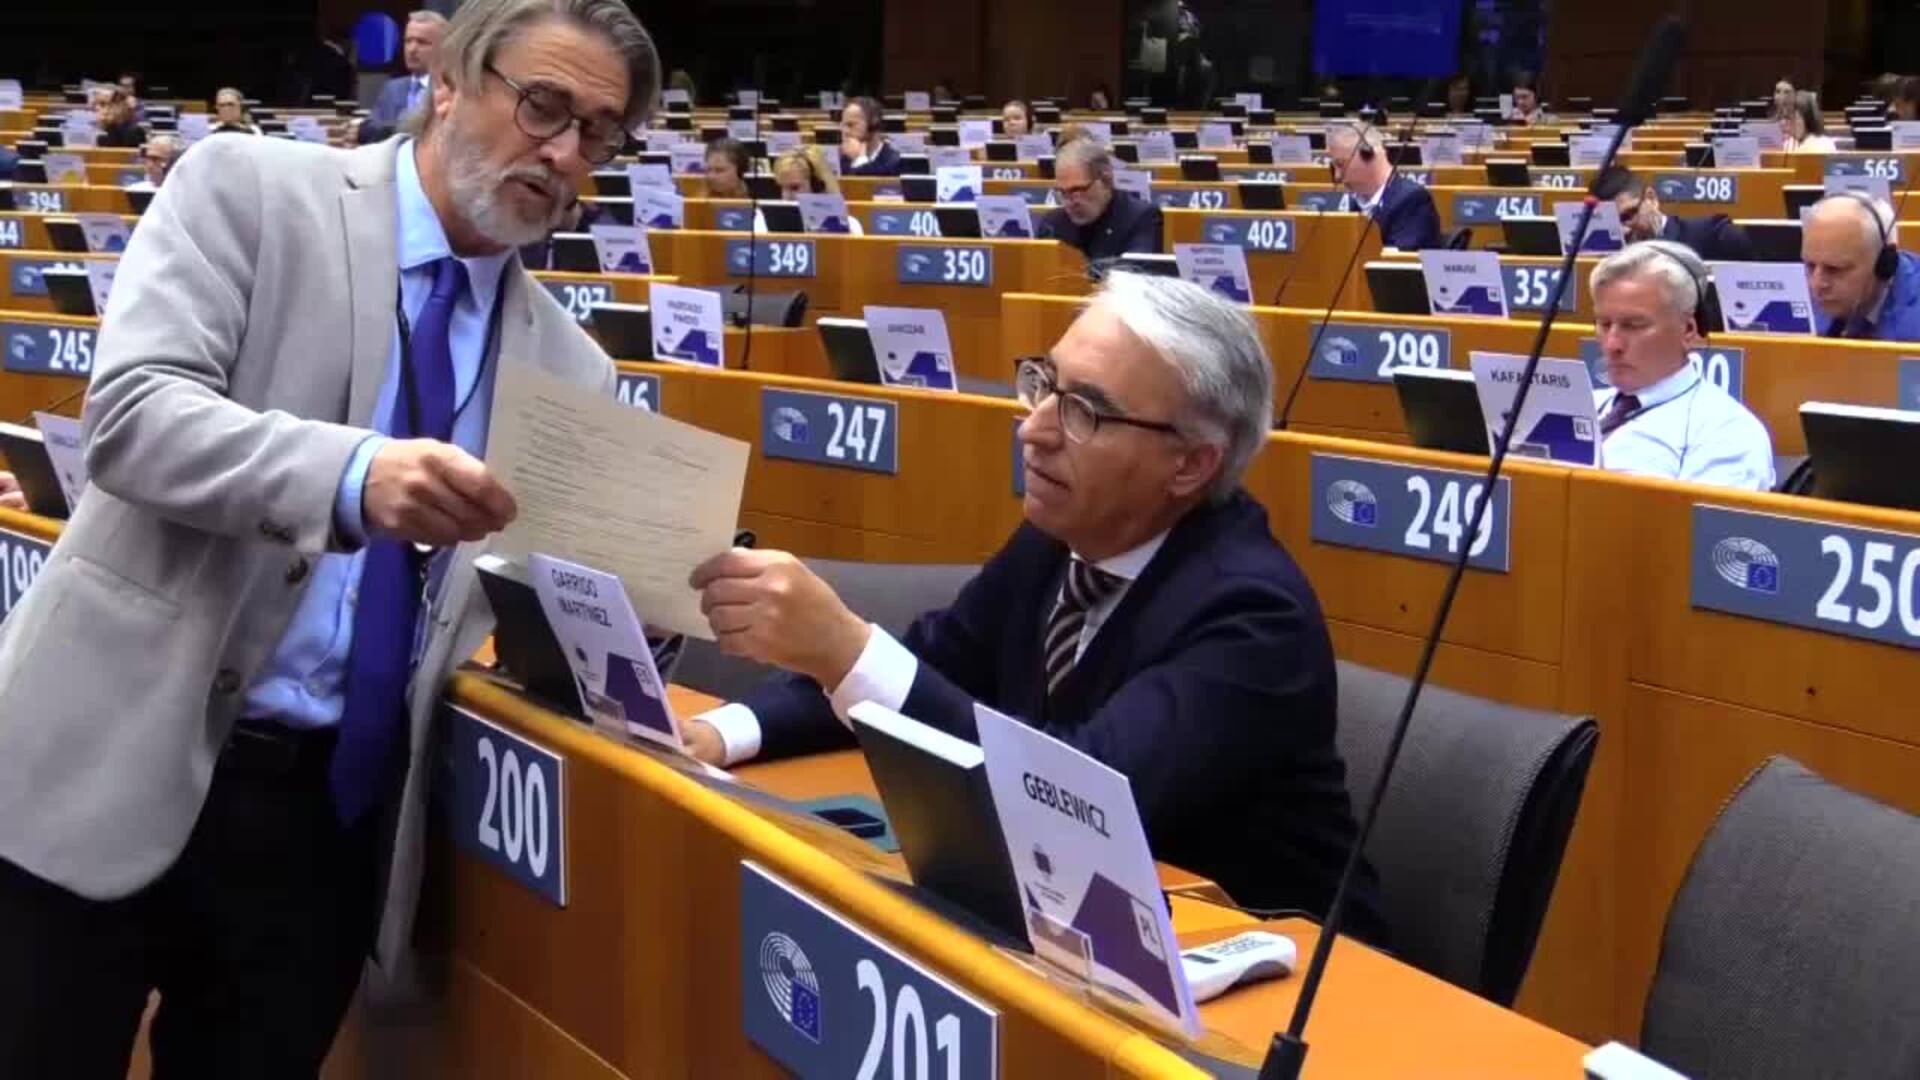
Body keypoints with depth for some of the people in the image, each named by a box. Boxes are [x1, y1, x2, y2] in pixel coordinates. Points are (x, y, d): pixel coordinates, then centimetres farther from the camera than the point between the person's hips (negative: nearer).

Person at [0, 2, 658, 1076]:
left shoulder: (569, 369, 9)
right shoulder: (249, 187, -3)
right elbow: (132, 412, -16)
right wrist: (352, 474, -32)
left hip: (335, 809, 4)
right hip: (123, 759, -3)